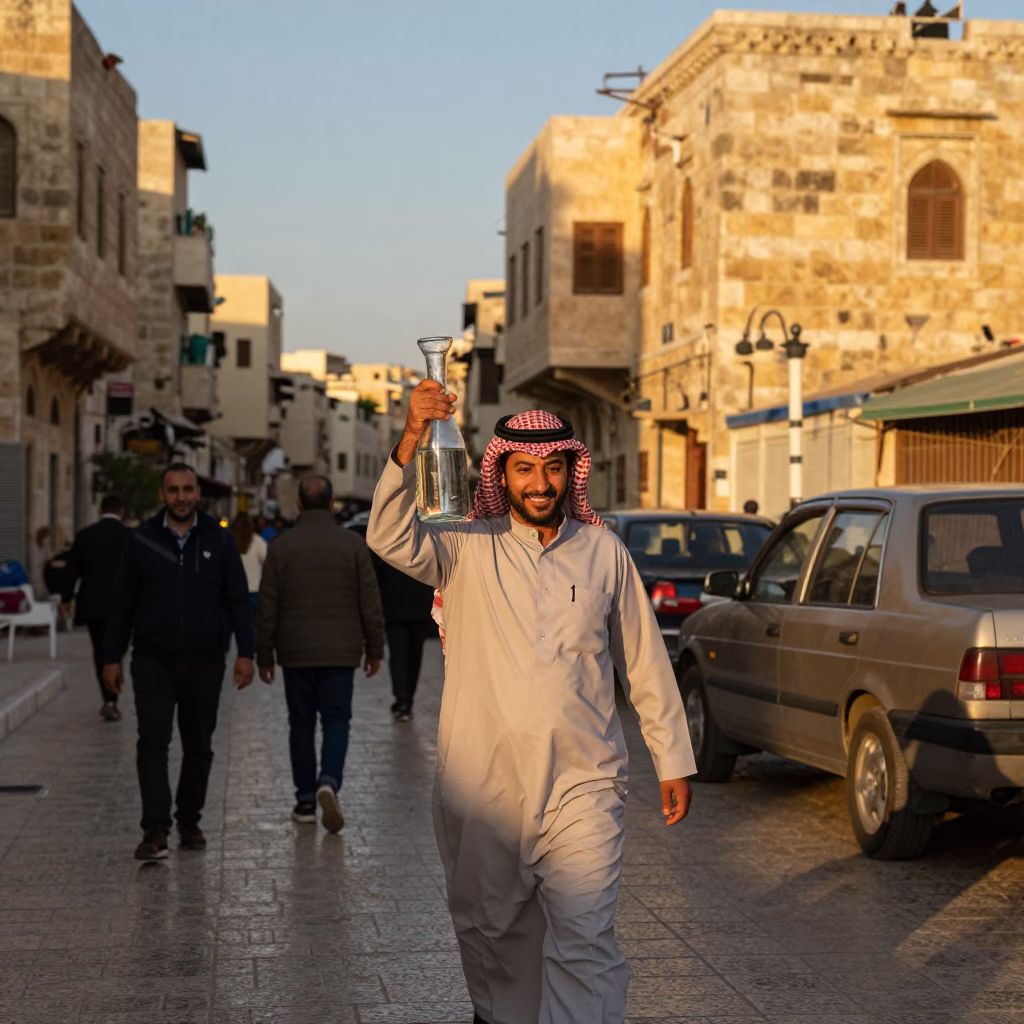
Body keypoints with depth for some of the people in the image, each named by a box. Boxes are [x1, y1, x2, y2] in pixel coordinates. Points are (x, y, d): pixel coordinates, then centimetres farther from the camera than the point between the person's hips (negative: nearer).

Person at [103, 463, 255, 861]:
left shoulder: (219, 540, 2)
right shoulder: (142, 540, 1)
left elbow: (238, 601, 4)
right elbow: (122, 603, 5)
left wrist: (245, 653, -4)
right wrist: (112, 657, 2)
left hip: (204, 663, 1)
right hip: (153, 660, -1)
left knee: (199, 746, 10)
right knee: (153, 742, -12)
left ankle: (190, 822, 25)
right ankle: (155, 830, -14)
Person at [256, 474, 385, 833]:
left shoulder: (281, 546, -2)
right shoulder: (353, 544, -2)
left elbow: (268, 606, -1)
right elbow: (370, 602, -1)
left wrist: (264, 655, 7)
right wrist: (374, 649, 8)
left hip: (296, 654, 0)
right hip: (340, 653, 0)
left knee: (301, 723, 9)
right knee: (336, 720, 6)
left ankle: (306, 800, 13)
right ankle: (329, 782, -18)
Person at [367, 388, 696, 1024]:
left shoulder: (605, 552, 7)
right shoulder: (468, 549, 1)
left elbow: (645, 662, 13)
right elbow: (391, 538, -18)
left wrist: (674, 761, 12)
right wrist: (412, 440, -31)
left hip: (582, 787, -1)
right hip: (482, 789, 1)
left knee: (584, 944, -10)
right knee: (490, 935, 15)